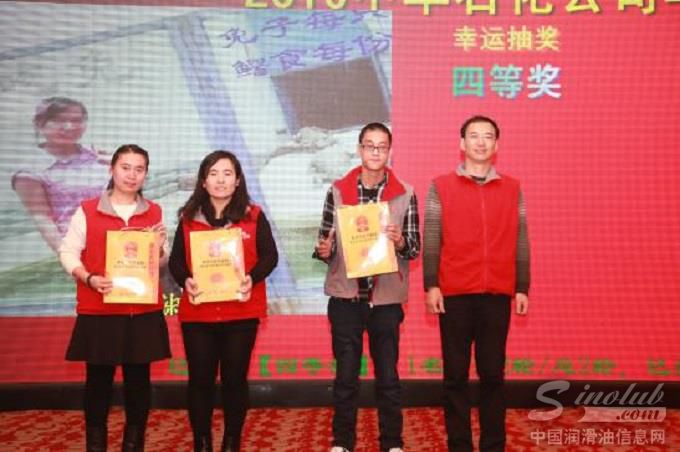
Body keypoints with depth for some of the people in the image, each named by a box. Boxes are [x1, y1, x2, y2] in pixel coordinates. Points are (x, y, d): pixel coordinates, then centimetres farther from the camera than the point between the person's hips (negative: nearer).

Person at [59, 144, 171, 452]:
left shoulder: (154, 212, 9)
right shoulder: (87, 210, 1)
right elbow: (67, 252, -1)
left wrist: (159, 246, -9)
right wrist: (89, 279, -17)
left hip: (144, 311, 2)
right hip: (99, 310, -2)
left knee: (138, 379, 7)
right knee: (98, 378, 3)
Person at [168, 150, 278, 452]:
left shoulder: (254, 216, 4)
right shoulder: (189, 218, 7)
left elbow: (270, 256, 0)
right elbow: (176, 261, 6)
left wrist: (252, 278, -18)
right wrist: (185, 280, -15)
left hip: (241, 312, -1)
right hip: (197, 313, 1)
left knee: (235, 378, 6)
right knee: (200, 379, 4)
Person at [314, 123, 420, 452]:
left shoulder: (405, 194, 0)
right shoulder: (337, 191, 2)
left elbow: (415, 248, 2)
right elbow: (326, 241, 6)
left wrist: (400, 242, -19)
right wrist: (324, 250, -16)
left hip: (386, 297, 0)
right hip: (345, 296, 0)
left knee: (388, 374, 10)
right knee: (346, 374, 8)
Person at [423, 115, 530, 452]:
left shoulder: (512, 189, 10)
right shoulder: (441, 187, 4)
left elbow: (520, 244, 10)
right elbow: (431, 242, 1)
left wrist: (522, 288, 5)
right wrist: (431, 286, -6)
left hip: (497, 295, 1)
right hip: (455, 295, -1)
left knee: (492, 373, 6)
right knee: (456, 375, 4)